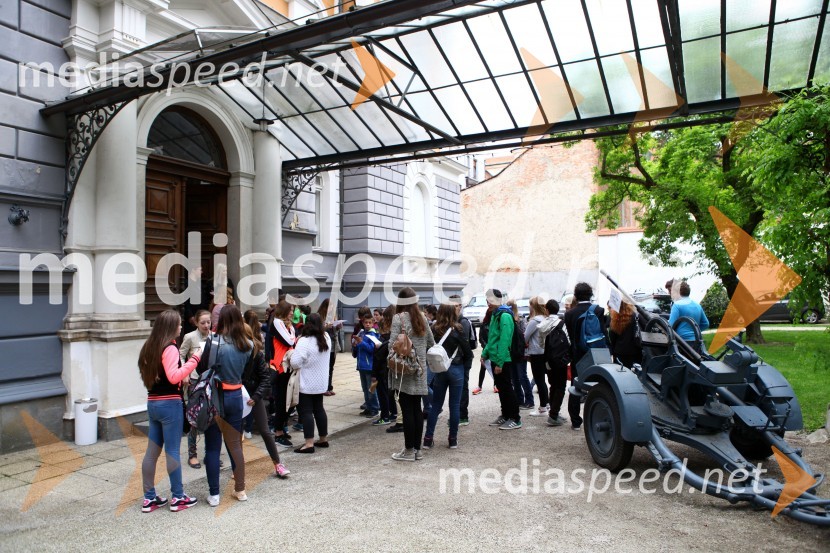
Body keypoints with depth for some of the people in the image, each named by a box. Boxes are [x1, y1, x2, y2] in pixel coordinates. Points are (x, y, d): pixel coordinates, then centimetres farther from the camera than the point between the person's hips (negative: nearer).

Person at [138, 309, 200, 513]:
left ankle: (149, 498, 20)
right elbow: (174, 377, -28)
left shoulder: (149, 347, 11)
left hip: (153, 403, 8)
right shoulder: (170, 348, -16)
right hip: (170, 404, -8)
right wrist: (194, 359, -24)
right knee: (173, 451, 0)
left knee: (152, 451, 12)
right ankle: (178, 497, 10)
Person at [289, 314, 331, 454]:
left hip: (307, 383, -7)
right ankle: (324, 439, 25)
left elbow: (295, 362, -23)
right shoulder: (326, 338, 2)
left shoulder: (304, 341, -21)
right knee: (319, 409, 17)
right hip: (321, 382, 7)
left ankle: (309, 443, -3)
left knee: (306, 411, -1)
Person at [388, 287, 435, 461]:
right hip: (419, 369, 6)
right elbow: (431, 343, 14)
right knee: (417, 409, 11)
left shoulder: (398, 318, -9)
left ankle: (409, 450, 7)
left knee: (407, 410, 0)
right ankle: (417, 449, 18)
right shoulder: (422, 318, 7)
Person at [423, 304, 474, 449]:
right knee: (455, 405, 8)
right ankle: (453, 439, 14)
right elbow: (467, 351, -8)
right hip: (456, 369, -2)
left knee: (436, 405, 12)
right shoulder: (457, 330, -10)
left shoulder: (434, 330, -5)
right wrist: (466, 367, 6)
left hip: (438, 370, 2)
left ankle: (428, 438, 12)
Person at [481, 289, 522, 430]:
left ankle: (515, 419, 7)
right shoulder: (495, 314, 12)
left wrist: (500, 362, -24)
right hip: (495, 358, 9)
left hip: (502, 360, -9)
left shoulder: (504, 316, -18)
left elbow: (504, 340, -23)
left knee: (506, 388, -2)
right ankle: (505, 415, 27)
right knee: (501, 388, 16)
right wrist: (485, 353, 13)